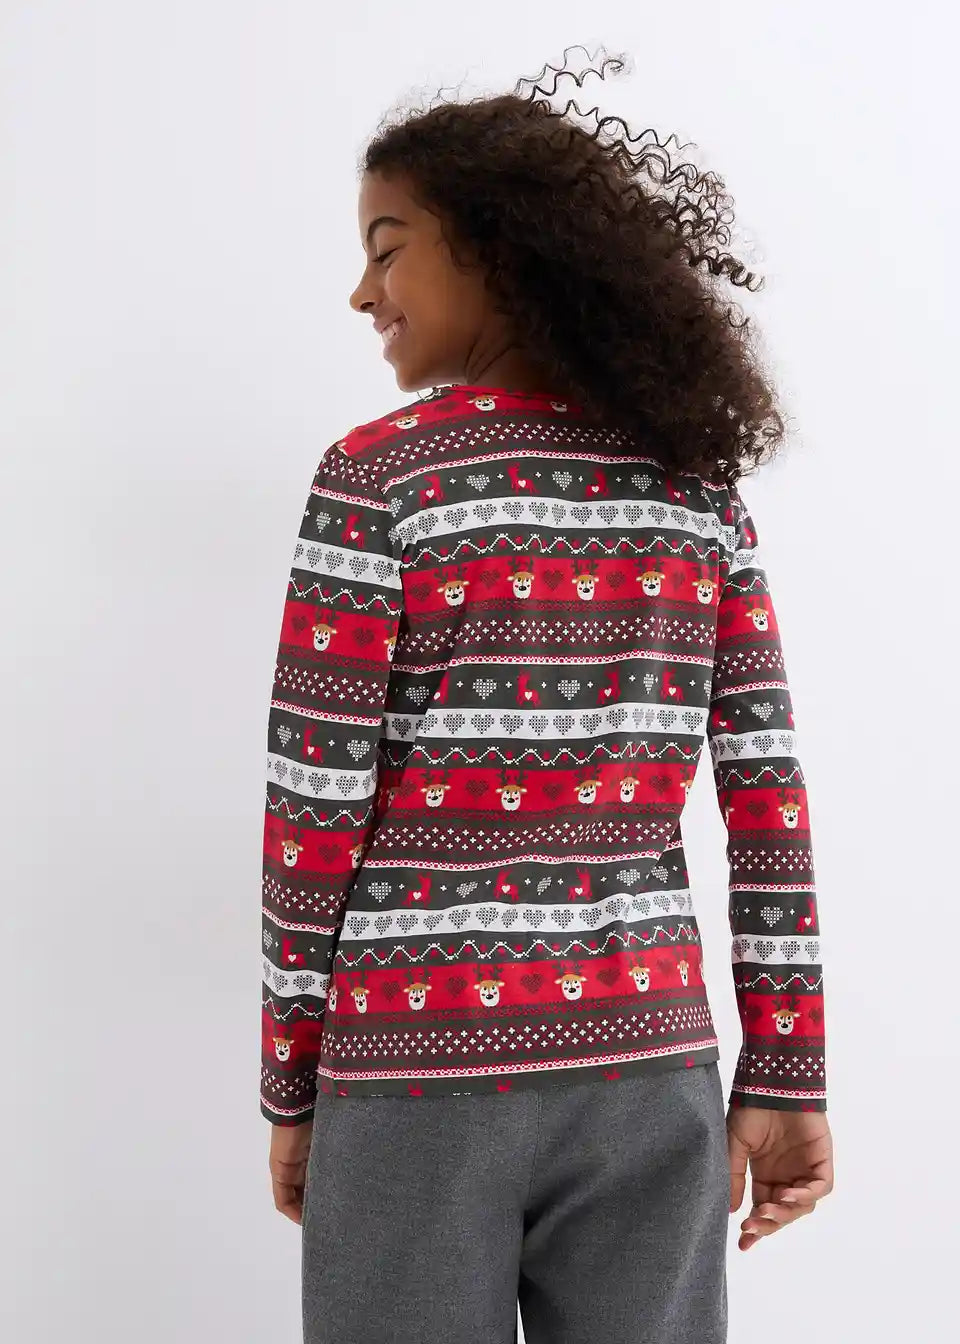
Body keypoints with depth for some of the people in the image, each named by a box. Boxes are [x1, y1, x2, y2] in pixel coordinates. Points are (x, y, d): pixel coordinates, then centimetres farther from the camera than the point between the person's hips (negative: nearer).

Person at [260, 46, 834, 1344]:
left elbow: (314, 812, -9)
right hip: (649, 1062, 4)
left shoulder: (380, 480, -10)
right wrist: (785, 1076, 5)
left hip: (420, 1068, -3)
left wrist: (291, 1087, 2)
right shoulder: (696, 480, 3)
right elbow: (769, 793, 0)